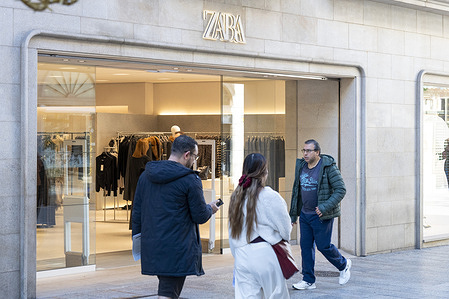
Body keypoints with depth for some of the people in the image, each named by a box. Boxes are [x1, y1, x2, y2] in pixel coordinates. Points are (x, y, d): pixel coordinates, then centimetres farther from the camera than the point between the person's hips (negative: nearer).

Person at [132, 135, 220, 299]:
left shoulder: (146, 176, 10)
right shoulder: (190, 180, -10)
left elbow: (136, 213, 13)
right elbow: (200, 216, -6)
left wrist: (138, 243, 20)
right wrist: (210, 208, 16)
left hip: (151, 248, 7)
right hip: (177, 251, -7)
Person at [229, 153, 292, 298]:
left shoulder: (236, 197, 8)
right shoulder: (270, 196, -11)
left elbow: (232, 233, 13)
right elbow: (286, 228, -4)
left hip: (241, 255, 5)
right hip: (265, 254, -5)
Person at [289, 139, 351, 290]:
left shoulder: (328, 167, -13)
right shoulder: (301, 167, 7)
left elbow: (340, 190, -15)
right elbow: (297, 191, 15)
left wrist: (325, 207, -23)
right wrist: (293, 214, 15)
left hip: (321, 216, -6)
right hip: (305, 214, 6)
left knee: (324, 246, -2)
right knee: (305, 245, 5)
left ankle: (343, 265, 26)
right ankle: (308, 280, 13)